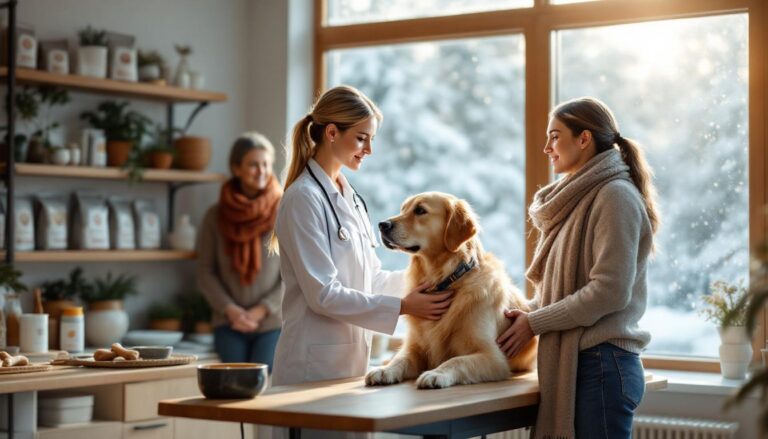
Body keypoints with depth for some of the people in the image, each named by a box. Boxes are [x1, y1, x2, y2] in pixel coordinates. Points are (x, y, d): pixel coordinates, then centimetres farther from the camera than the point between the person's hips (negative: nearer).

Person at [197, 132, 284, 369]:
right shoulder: (216, 216, 6)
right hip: (229, 325, 2)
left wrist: (261, 310, -9)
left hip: (273, 324, -2)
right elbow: (205, 272, 5)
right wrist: (231, 310, -9)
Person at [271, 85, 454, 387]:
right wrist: (402, 307, -18)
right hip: (314, 364, -8)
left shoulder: (350, 197, 12)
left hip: (352, 356, 8)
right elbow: (322, 294, -18)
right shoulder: (304, 198, -14)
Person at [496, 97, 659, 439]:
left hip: (601, 363, -8)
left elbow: (609, 291, -17)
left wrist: (535, 323, -11)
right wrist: (524, 313, 3)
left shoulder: (615, 195, -9)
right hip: (570, 361, 8)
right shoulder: (579, 198, 18)